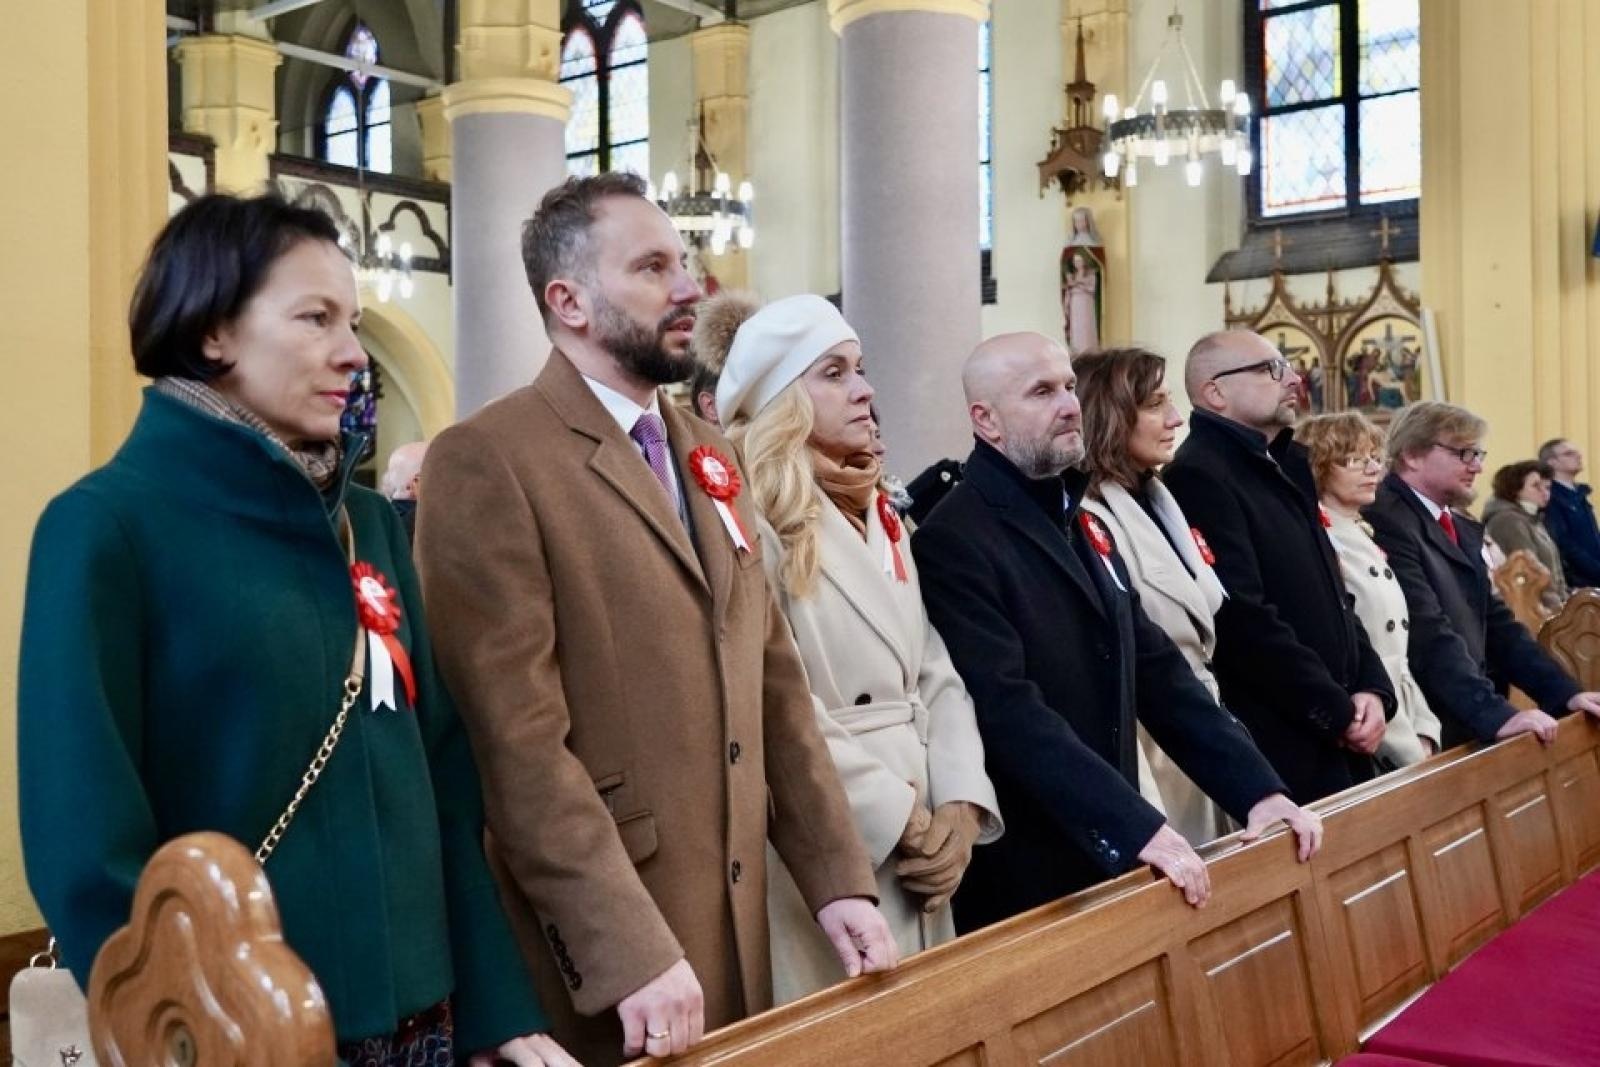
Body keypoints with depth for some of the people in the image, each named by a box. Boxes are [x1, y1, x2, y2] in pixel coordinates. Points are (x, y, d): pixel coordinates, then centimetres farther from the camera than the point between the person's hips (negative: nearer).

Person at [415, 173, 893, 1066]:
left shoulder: (709, 455, 12)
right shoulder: (488, 460, -12)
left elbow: (774, 683, 11)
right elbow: (521, 739, -18)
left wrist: (838, 879, 5)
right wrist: (633, 953, -21)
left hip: (735, 929, 7)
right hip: (601, 947, -7)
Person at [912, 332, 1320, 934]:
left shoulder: (1083, 527, 13)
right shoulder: (953, 542, -14)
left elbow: (1157, 671, 10)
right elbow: (1008, 710, -24)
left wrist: (1256, 788, 2)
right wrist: (1135, 826, -28)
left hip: (1108, 863, 8)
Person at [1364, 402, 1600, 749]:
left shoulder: (1464, 529, 16)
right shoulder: (1385, 523, -15)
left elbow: (1495, 622, 14)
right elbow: (1430, 635, -23)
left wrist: (1566, 694, 4)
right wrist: (1497, 715, -27)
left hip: (1473, 731, 8)